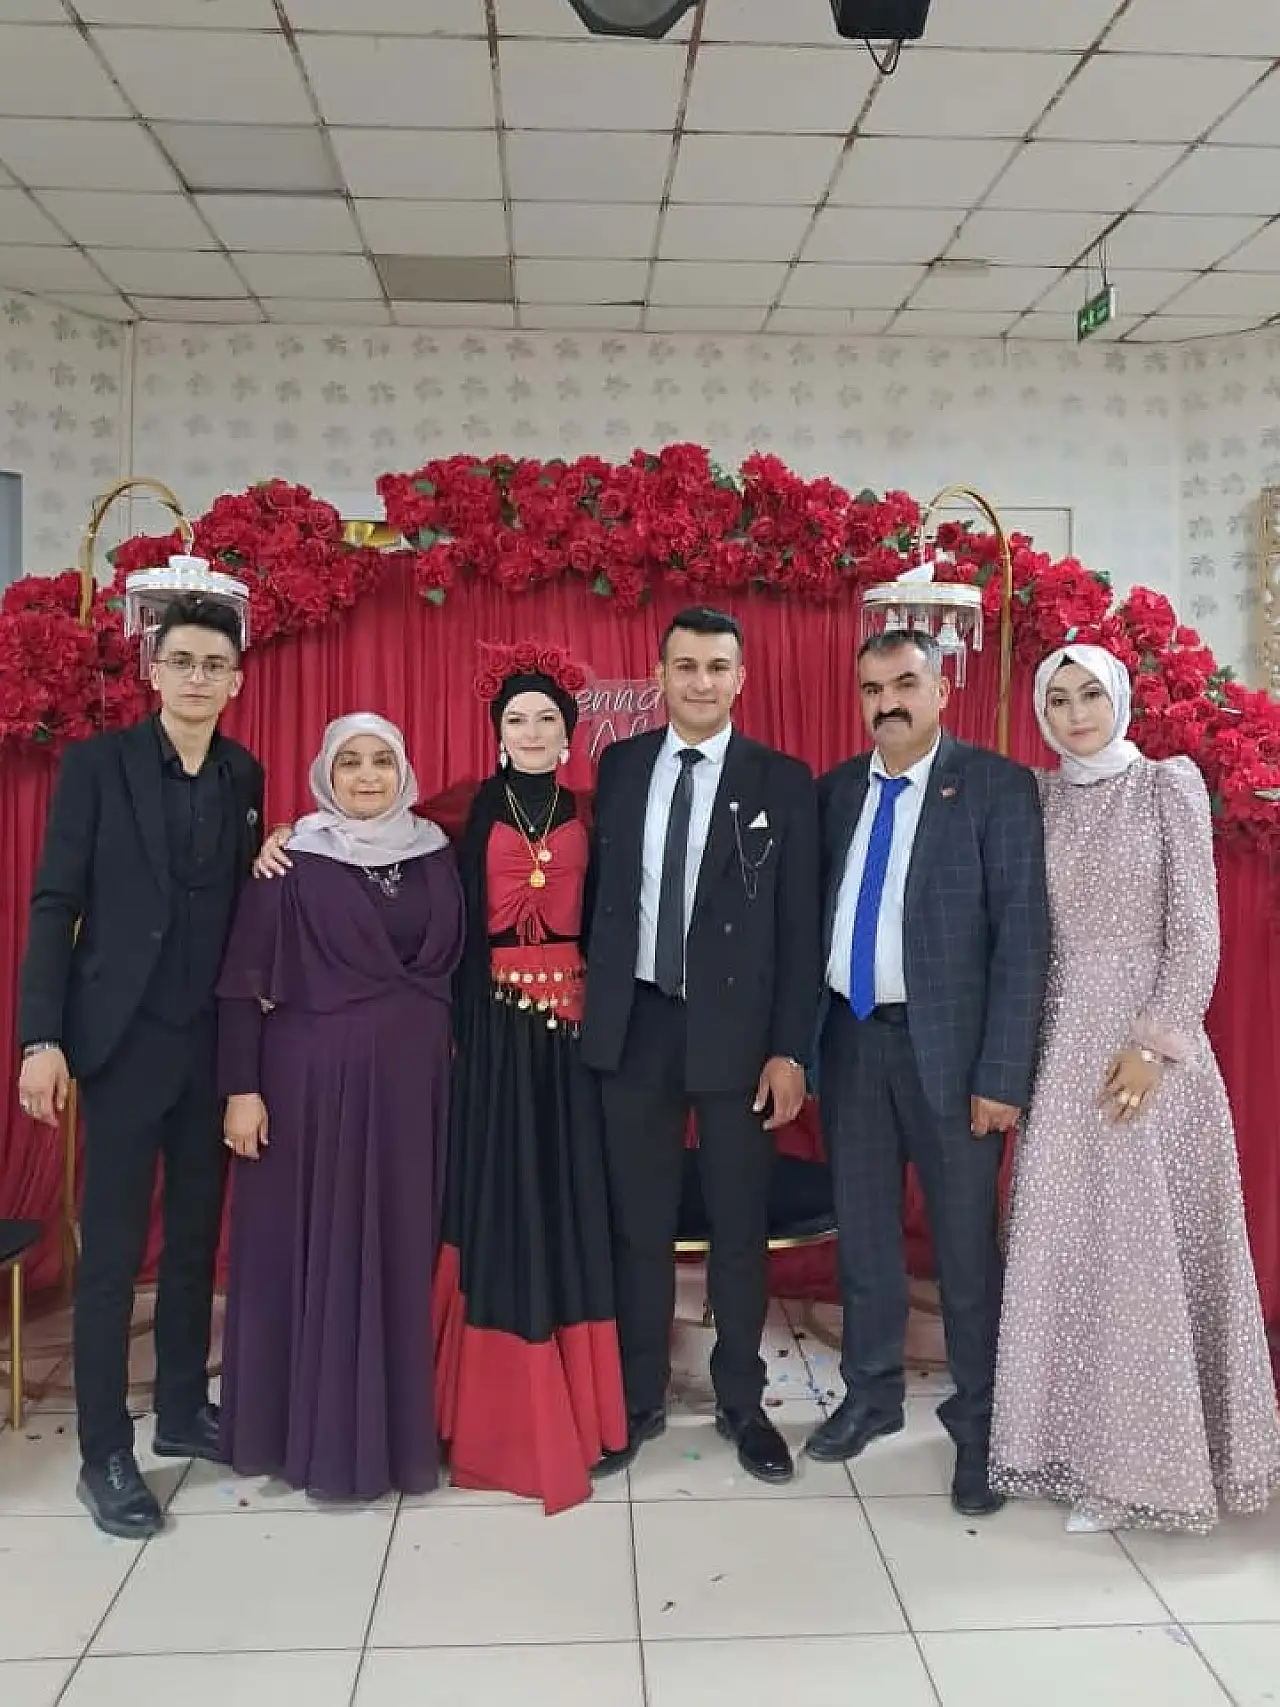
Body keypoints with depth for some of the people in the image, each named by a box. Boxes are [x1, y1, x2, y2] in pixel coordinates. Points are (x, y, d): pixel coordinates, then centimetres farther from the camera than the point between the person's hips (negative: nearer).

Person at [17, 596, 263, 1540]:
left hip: (215, 1039, 4)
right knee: (113, 1250, 3)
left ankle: (184, 1410, 30)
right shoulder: (96, 763, -5)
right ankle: (105, 1453, 16)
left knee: (197, 1238, 14)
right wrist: (41, 1038, -13)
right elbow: (55, 905, -7)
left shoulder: (245, 775, 6)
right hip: (125, 1036, -4)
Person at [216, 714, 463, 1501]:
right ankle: (317, 1433, 18)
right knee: (314, 1248, 4)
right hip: (312, 1076, -3)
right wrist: (241, 1087, -10)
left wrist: (450, 1054, 5)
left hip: (414, 1081, 3)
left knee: (405, 1249, 9)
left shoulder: (437, 856, 7)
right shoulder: (292, 860, -3)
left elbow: (457, 965, 11)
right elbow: (246, 981, -5)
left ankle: (401, 1425, 24)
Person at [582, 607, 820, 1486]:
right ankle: (640, 1399, 28)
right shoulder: (619, 766, 6)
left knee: (740, 1226, 10)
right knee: (639, 1223, 12)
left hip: (736, 1030, -2)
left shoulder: (783, 781, -2)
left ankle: (741, 1402, 28)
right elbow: (599, 890, 9)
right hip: (635, 1023, 2)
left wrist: (790, 1049, -8)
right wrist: (593, 1005, 3)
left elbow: (801, 927, -4)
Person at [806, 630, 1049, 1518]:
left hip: (946, 1043, -4)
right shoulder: (837, 789, 8)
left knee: (965, 1241, 7)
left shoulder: (997, 786, -7)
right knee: (864, 1231, 16)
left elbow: (1023, 936, -11)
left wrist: (1004, 1072, -15)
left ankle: (979, 1418, 26)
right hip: (852, 1037, 5)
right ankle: (871, 1392, 35)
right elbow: (822, 912, 8)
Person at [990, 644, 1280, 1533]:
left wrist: (1155, 1042, -15)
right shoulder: (1040, 800, 9)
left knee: (1151, 1244, 2)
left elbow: (1196, 928, -7)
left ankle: (1149, 1457, 15)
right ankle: (1088, 1443, 20)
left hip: (1148, 1040, -4)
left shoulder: (1170, 784, -2)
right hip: (1064, 1044, 4)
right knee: (1070, 1245, 7)